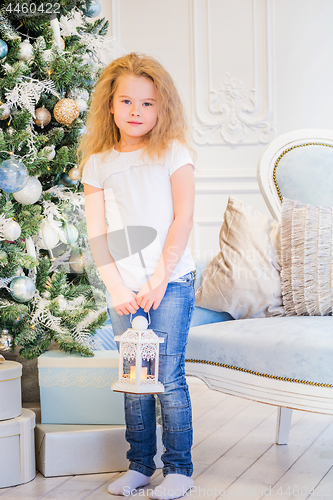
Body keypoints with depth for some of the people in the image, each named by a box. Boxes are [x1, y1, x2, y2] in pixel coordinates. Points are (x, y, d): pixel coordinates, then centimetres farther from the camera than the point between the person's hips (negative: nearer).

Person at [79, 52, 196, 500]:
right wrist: (115, 286, -4)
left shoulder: (173, 153, 2)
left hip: (172, 282, -3)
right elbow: (97, 232, 5)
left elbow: (183, 217, -4)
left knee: (169, 377, -4)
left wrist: (160, 277, -11)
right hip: (123, 288, 3)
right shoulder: (97, 163, 8)